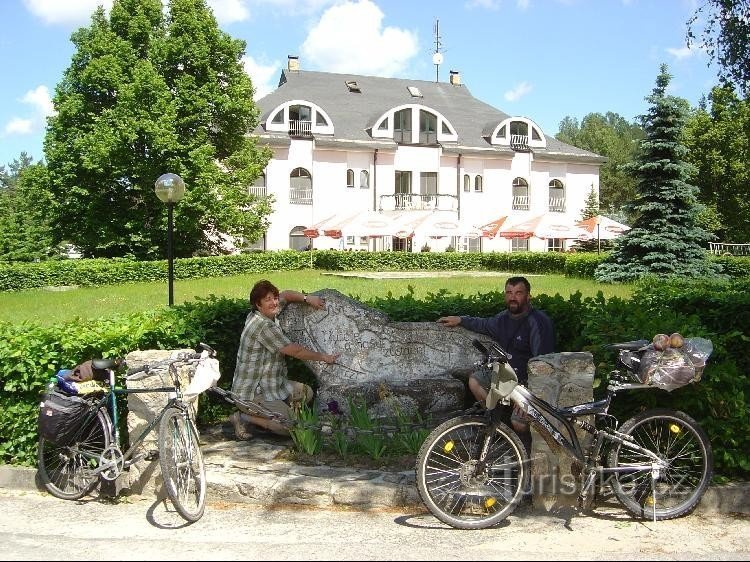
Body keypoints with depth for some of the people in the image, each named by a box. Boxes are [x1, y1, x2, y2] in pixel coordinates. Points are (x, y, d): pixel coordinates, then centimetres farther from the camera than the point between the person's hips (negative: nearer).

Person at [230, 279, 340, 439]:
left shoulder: (265, 314, 5)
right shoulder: (263, 326, -24)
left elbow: (285, 295, 23)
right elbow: (295, 351, -19)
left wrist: (307, 298, 6)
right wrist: (323, 357, -7)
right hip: (253, 393, -10)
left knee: (305, 393, 16)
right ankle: (243, 417, -6)